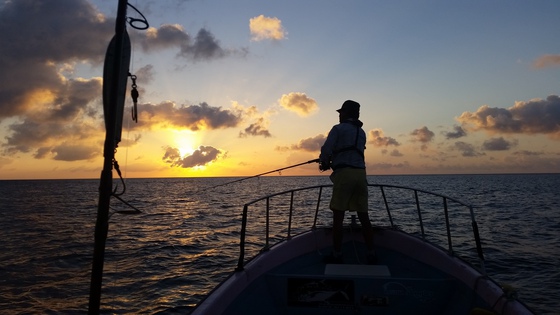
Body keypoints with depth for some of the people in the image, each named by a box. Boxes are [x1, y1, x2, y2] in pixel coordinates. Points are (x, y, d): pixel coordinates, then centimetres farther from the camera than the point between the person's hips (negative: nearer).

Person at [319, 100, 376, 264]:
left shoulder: (338, 128, 1)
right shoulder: (361, 132, 21)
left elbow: (326, 150, -8)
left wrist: (324, 162, 12)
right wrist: (331, 162, 30)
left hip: (344, 173, -6)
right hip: (360, 173, 6)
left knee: (338, 215, -1)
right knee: (363, 215, 9)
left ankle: (337, 255, 2)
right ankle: (371, 254, 11)